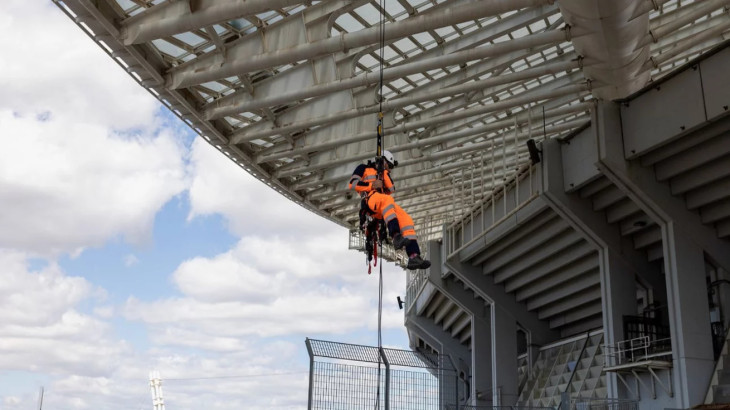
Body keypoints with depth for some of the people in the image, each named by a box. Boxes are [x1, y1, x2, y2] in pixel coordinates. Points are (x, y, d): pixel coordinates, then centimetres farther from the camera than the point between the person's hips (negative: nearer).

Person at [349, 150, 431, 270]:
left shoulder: (384, 174, 36)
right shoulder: (364, 168, 21)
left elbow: (391, 190, 18)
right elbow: (352, 184, 4)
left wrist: (385, 173, 12)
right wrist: (372, 185, -5)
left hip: (385, 203, 6)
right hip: (370, 197, -6)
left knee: (406, 219, -19)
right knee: (386, 199, -41)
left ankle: (414, 257, -31)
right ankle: (396, 236, -58)